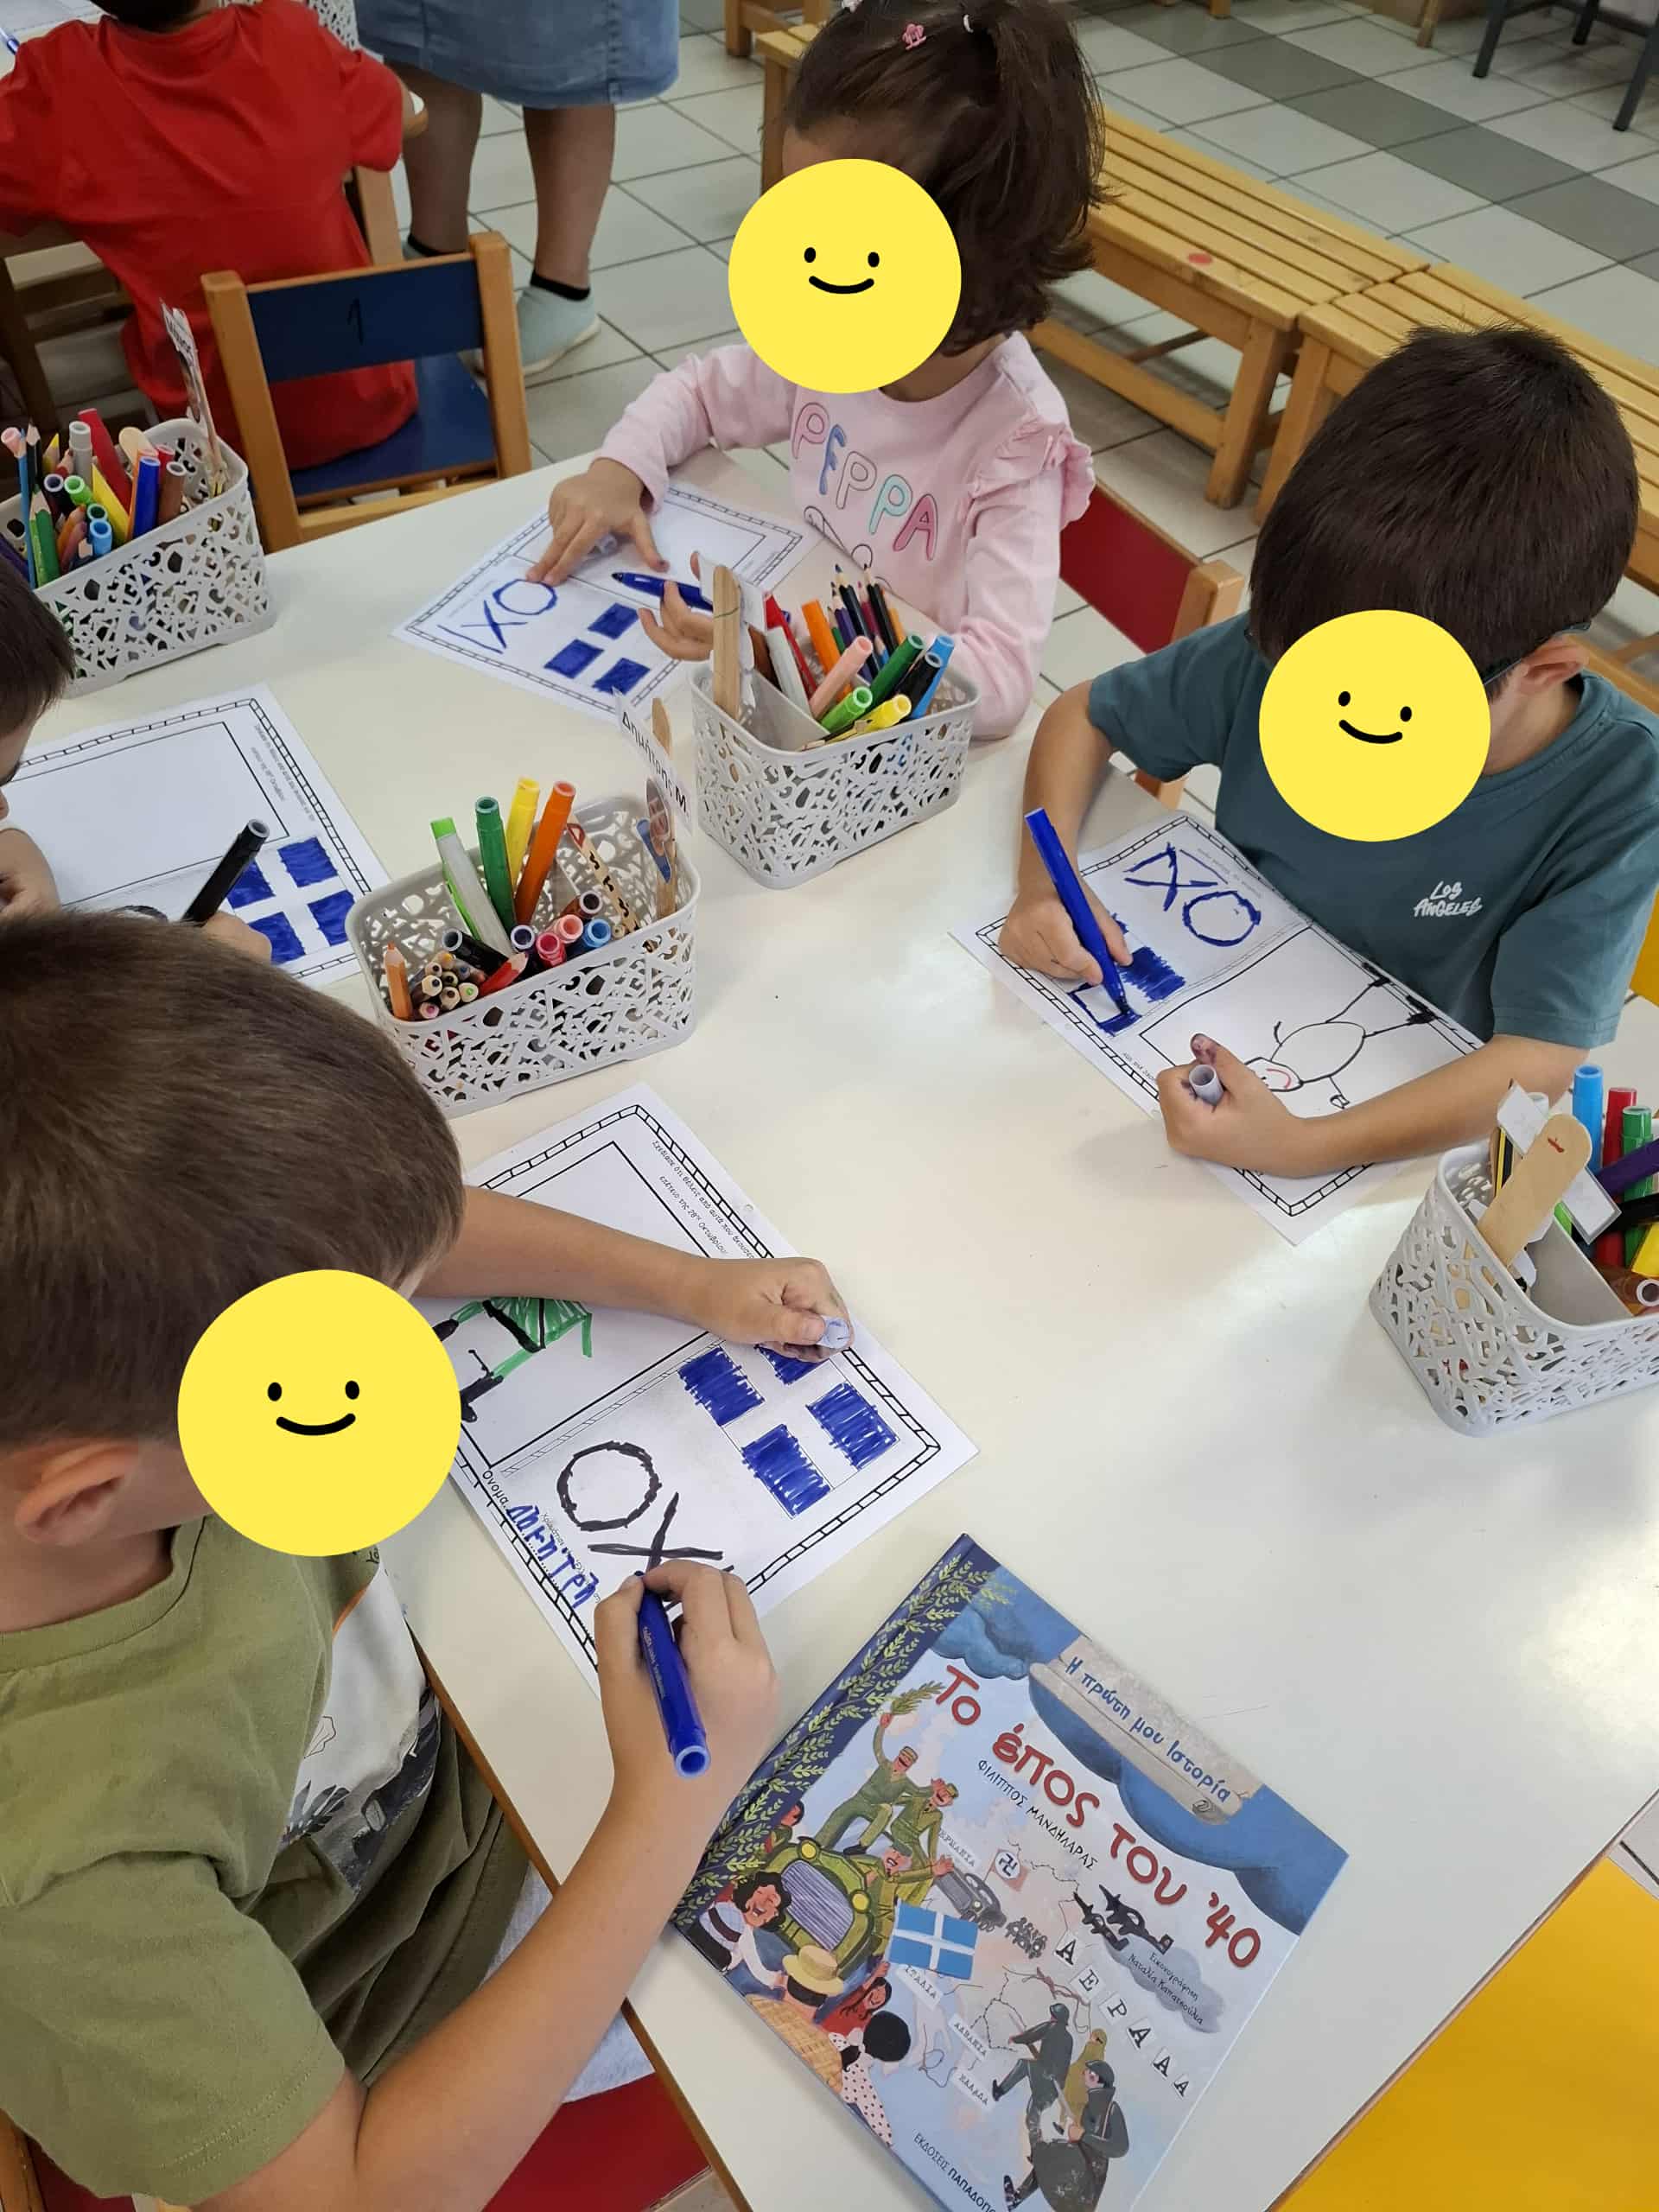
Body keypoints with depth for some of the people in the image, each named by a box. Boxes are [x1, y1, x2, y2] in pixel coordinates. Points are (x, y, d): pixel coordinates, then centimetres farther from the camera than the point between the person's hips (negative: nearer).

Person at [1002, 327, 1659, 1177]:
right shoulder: (1284, 648, -17)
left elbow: (1541, 1061, -24)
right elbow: (1082, 715, -3)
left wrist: (1301, 1147, -40)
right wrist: (1043, 884, -21)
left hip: (1402, 1125, -3)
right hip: (1213, 1044, 3)